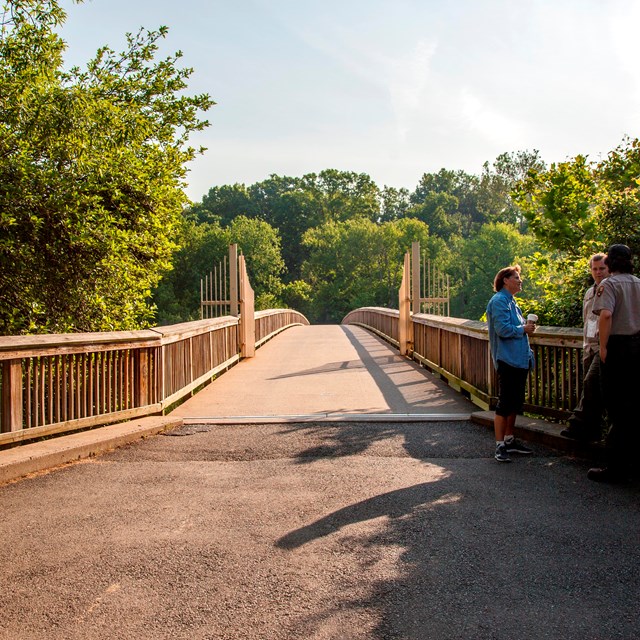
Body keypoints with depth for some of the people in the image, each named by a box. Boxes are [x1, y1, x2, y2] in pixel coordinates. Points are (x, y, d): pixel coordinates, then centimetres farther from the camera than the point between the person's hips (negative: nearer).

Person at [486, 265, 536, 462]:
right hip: (508, 360, -10)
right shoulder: (499, 301, -13)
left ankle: (509, 440, 25)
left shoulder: (511, 301, 18)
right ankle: (500, 446, 0)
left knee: (515, 402, 15)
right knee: (505, 403, -6)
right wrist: (523, 329, -9)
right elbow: (503, 329, -22)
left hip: (519, 360, 10)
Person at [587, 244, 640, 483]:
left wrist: (603, 346, -18)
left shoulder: (609, 284, -8)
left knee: (617, 409, -4)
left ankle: (616, 468, -1)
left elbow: (606, 314, -23)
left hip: (618, 347, -6)